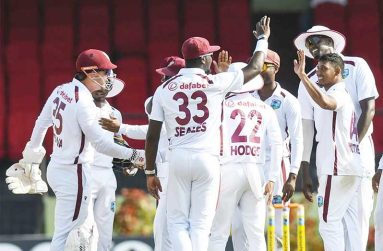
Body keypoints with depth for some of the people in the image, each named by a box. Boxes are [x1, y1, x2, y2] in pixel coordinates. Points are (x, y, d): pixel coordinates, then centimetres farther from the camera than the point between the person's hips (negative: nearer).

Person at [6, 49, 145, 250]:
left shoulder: (60, 91, 4)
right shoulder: (83, 102, -21)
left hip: (55, 168, 9)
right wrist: (133, 155, -17)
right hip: (74, 174, -9)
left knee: (85, 229, 18)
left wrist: (32, 156, 27)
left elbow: (41, 124, 14)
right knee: (64, 234, -6)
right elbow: (99, 143, -22)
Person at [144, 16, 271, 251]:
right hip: (207, 159, -1)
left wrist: (150, 172, 12)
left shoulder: (165, 88, 4)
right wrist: (262, 39, 29)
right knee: (200, 225, 4)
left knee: (178, 222, 7)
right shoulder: (215, 83, -1)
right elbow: (254, 68, 12)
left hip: (178, 159, 1)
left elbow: (152, 136, 4)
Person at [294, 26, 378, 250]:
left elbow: (369, 109, -5)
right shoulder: (309, 82, 9)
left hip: (358, 146, -3)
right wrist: (305, 171, 2)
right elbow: (306, 127, 8)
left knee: (359, 210, -8)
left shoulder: (356, 67, 0)